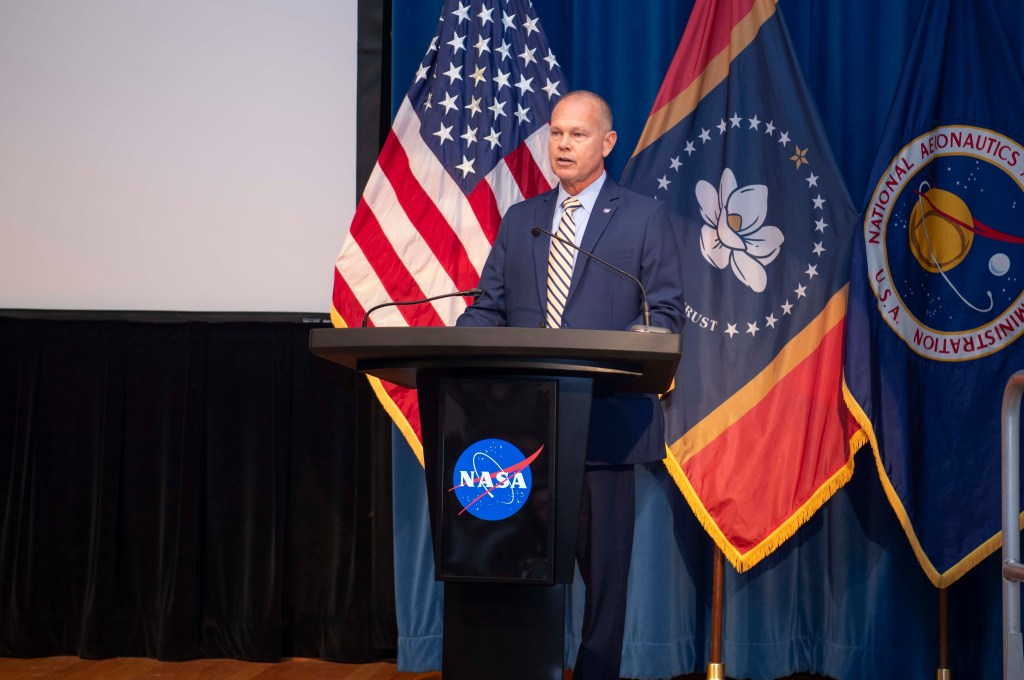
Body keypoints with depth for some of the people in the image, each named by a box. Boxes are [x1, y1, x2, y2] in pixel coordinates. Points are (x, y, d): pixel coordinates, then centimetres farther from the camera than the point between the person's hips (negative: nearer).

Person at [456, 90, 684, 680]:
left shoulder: (645, 218, 3)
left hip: (605, 419, -4)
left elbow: (665, 315, -4)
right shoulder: (519, 220, 15)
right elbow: (488, 307, 11)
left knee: (603, 565, 3)